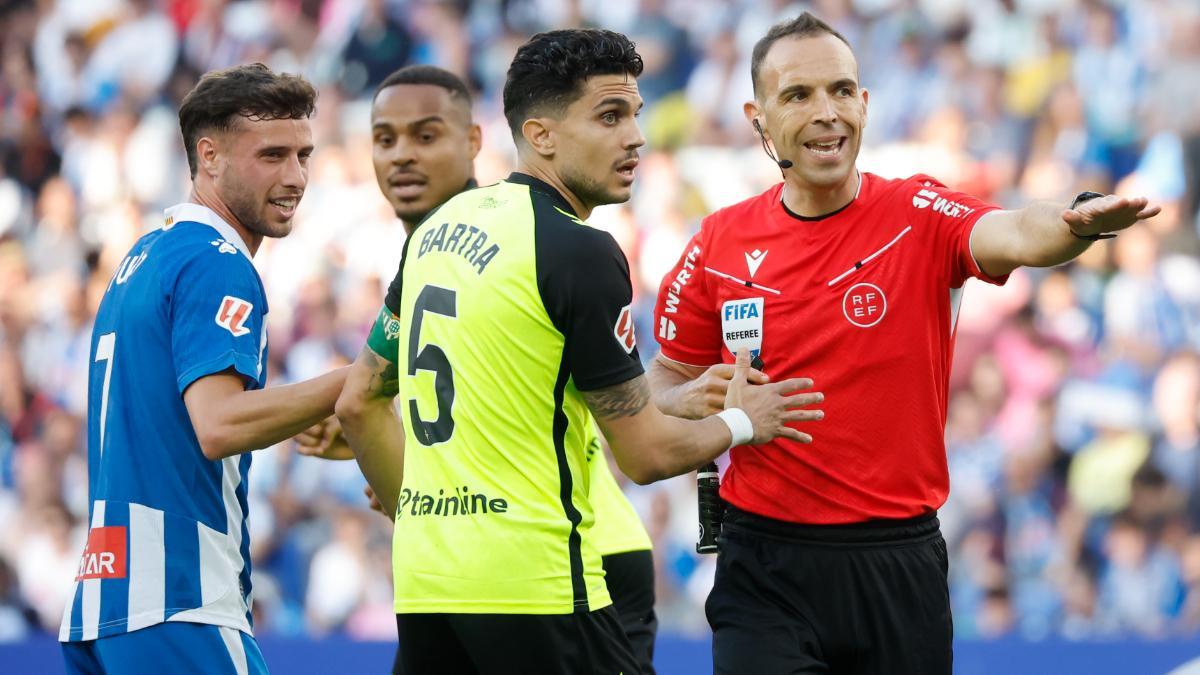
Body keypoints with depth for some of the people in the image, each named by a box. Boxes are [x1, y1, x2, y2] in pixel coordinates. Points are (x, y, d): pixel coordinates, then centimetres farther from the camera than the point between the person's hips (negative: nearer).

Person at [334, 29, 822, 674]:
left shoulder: (437, 227, 12)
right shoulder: (581, 252, -11)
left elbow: (358, 402, 19)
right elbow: (646, 452, -7)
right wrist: (741, 421, 11)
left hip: (420, 579, 8)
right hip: (532, 586, -8)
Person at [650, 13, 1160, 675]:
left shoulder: (920, 215, -5)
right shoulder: (718, 245, 2)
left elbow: (1014, 235, -27)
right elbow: (665, 381, 13)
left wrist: (1078, 222, -50)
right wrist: (693, 399, -11)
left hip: (900, 567, -1)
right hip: (766, 565, 1)